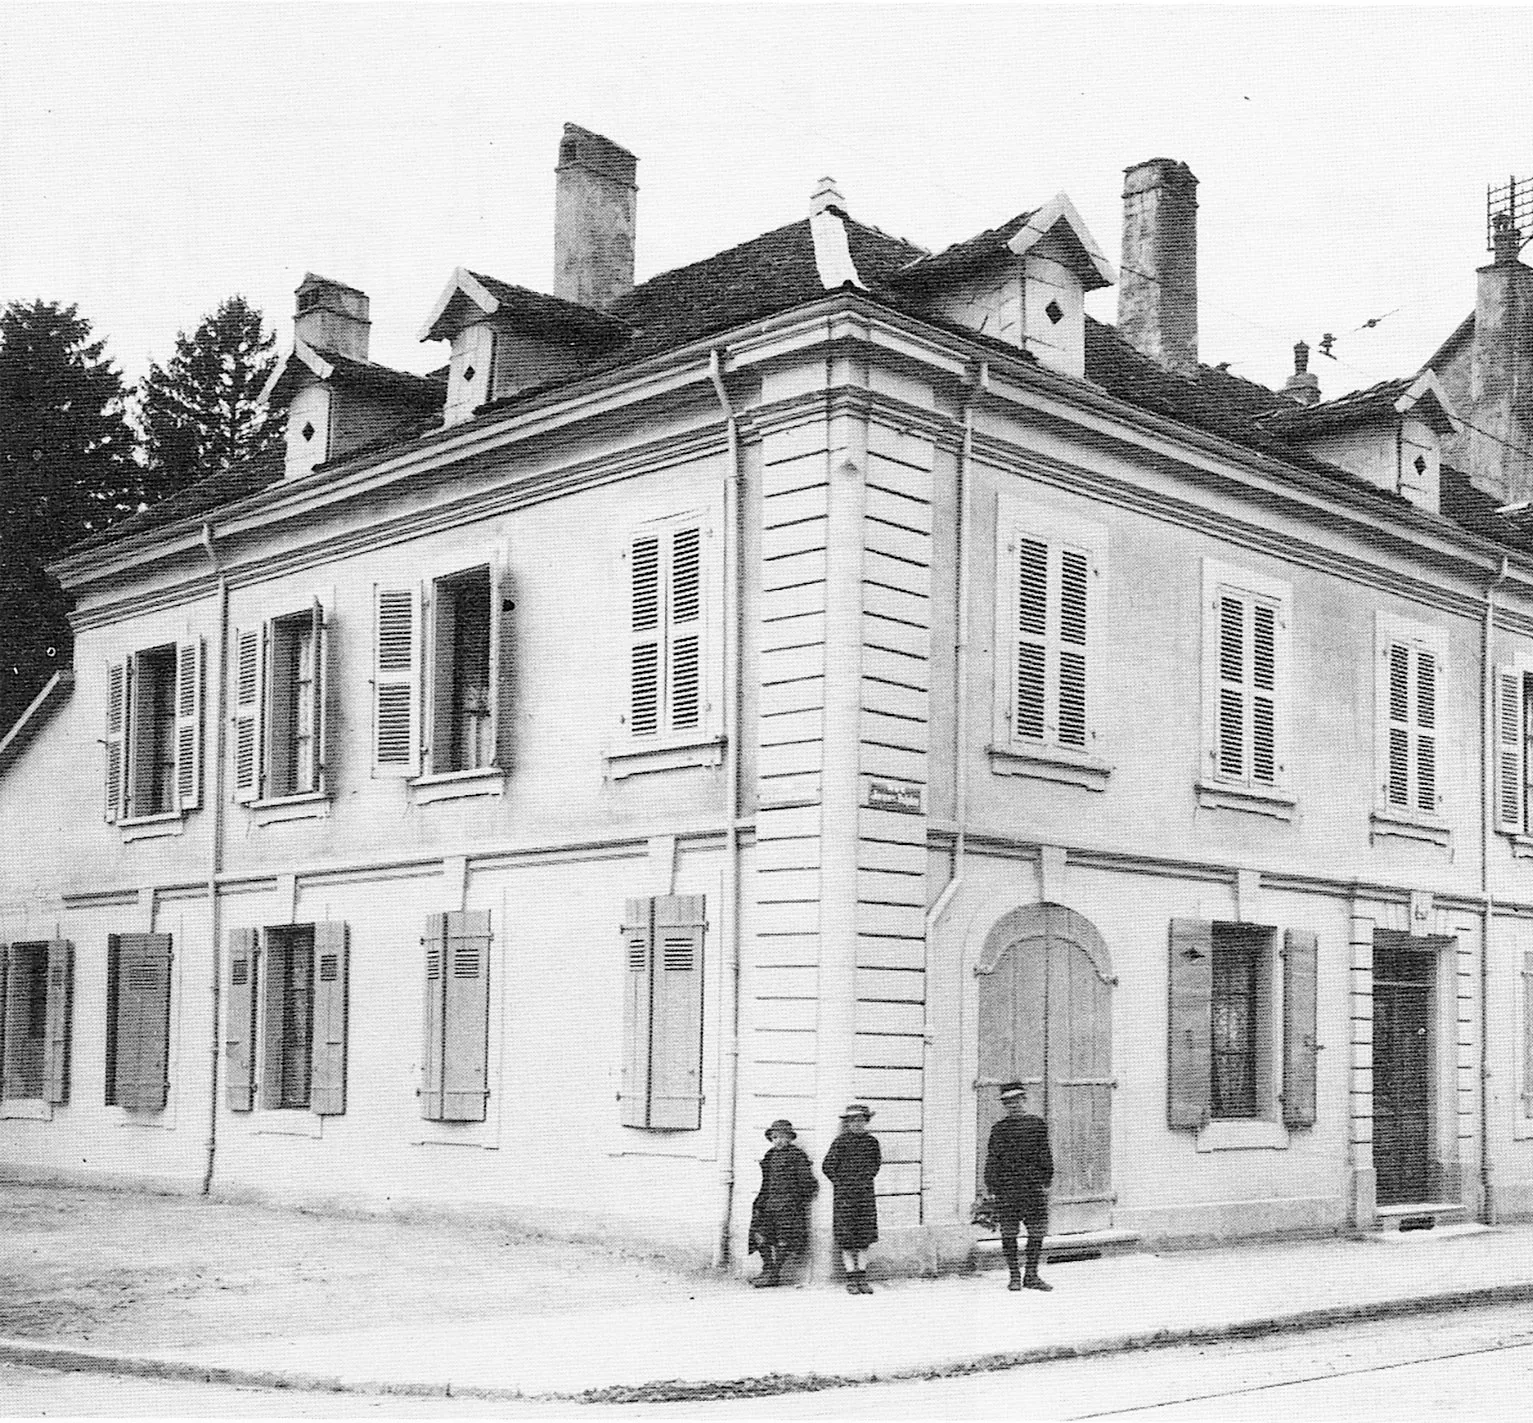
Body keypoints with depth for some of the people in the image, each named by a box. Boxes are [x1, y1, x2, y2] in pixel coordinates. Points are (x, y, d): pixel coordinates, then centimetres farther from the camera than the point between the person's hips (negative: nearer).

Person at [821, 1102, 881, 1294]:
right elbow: (828, 1166, -4)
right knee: (847, 1240, -1)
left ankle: (862, 1278, 11)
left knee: (864, 1238, 6)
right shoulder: (841, 1142, -6)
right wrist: (841, 1183, -4)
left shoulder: (872, 1141, 6)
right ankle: (851, 1280, 4)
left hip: (866, 1195, 4)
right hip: (845, 1196, -4)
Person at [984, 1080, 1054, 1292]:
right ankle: (1014, 1276, 12)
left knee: (1037, 1231, 2)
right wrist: (992, 1186, -2)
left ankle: (1031, 1275, 13)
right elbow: (992, 1160, 5)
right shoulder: (999, 1128, 6)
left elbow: (1045, 1155, 8)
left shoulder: (1037, 1125, 8)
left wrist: (1046, 1181, 0)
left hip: (1034, 1185, 1)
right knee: (1009, 1233, 2)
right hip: (1007, 1187, -1)